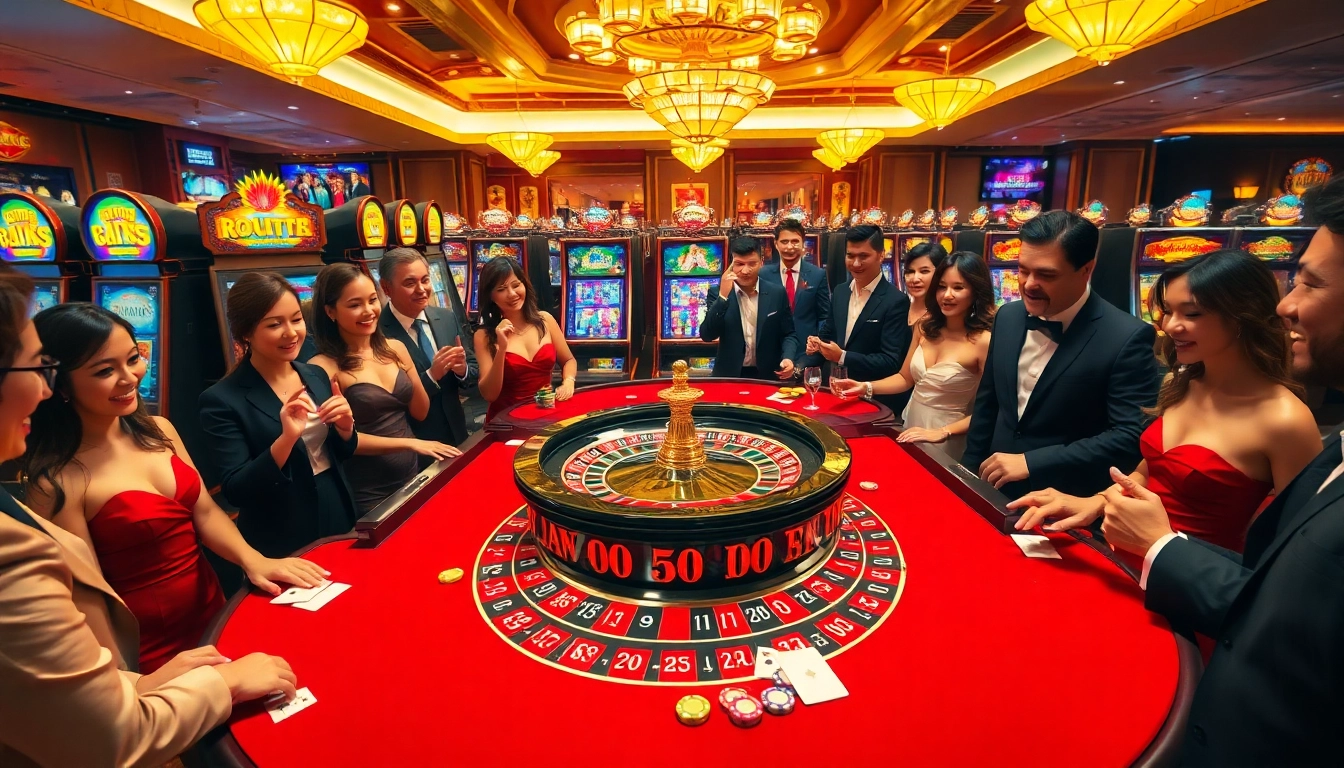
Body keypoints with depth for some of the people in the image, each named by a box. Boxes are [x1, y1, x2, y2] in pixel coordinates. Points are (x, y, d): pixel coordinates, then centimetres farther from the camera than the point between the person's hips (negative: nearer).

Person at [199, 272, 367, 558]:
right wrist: (286, 439, -31)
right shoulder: (222, 400, -15)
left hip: (342, 523, 5)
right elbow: (235, 492, -18)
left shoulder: (316, 375, 0)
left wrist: (345, 427, -13)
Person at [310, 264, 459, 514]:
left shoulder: (395, 348, 1)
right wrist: (409, 443, -18)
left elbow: (420, 413, 5)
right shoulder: (324, 367, -14)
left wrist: (423, 377, -13)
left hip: (413, 478, 5)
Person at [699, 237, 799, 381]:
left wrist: (788, 358, -12)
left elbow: (788, 334, 7)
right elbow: (707, 335, -11)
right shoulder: (718, 293, -2)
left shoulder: (776, 293, 1)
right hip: (729, 376, -1)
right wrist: (723, 296, -19)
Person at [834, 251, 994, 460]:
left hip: (946, 443, -5)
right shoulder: (927, 326, -1)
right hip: (911, 425, 6)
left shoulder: (984, 341, -19)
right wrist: (866, 387, -7)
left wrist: (941, 433, -23)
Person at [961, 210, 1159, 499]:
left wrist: (1031, 463, -23)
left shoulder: (1127, 337, -18)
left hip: (1066, 507, -5)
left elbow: (1132, 437, -20)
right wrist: (970, 471, 6)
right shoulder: (1007, 317, -2)